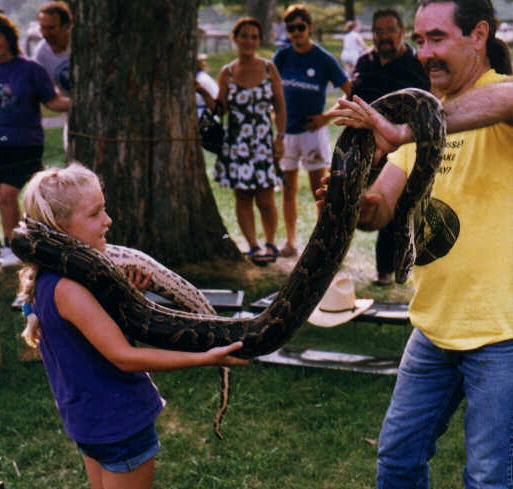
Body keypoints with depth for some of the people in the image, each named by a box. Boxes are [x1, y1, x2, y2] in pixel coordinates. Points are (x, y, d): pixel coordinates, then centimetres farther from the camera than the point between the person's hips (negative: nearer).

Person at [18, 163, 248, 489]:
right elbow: (124, 357, -28)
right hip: (120, 420, -9)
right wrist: (205, 359, -26)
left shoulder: (48, 278, 2)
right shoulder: (67, 289, -27)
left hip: (87, 417, 10)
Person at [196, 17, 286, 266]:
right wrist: (202, 90, -10)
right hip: (236, 142, 1)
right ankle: (253, 246, 13)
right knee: (243, 198, 3)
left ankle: (270, 244, 17)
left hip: (264, 142, -1)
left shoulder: (268, 68, 3)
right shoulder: (227, 73, 4)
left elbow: (280, 107, 6)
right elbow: (221, 108, 1)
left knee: (265, 199, -1)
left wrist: (280, 138, -1)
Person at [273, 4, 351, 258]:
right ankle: (290, 242, 18)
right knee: (288, 189, 9)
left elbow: (350, 92, -6)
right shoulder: (283, 56, 3)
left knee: (319, 190, -2)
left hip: (312, 130, -4)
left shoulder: (324, 59, -7)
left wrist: (327, 117, -10)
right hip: (286, 130, 4)